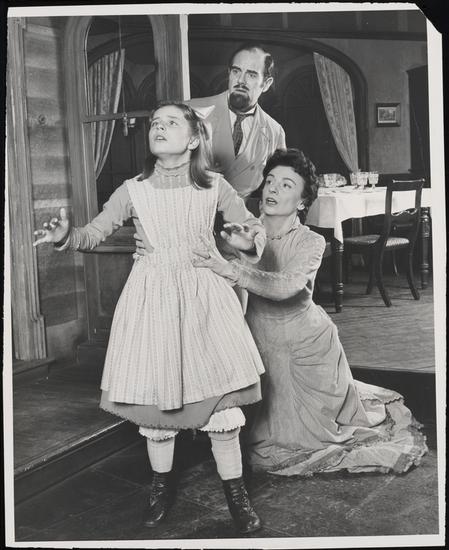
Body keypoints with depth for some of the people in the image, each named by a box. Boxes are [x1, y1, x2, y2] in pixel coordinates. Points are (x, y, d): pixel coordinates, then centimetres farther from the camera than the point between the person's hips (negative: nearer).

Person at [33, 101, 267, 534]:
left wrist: (247, 241, -20)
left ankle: (235, 491, 18)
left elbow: (252, 227, 4)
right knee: (154, 392, 7)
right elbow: (95, 233, 2)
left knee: (220, 392, 1)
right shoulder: (133, 191, 1)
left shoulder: (214, 186, 1)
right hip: (152, 296, 1)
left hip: (204, 293, 0)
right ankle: (162, 486, 28)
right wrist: (65, 236, -19)